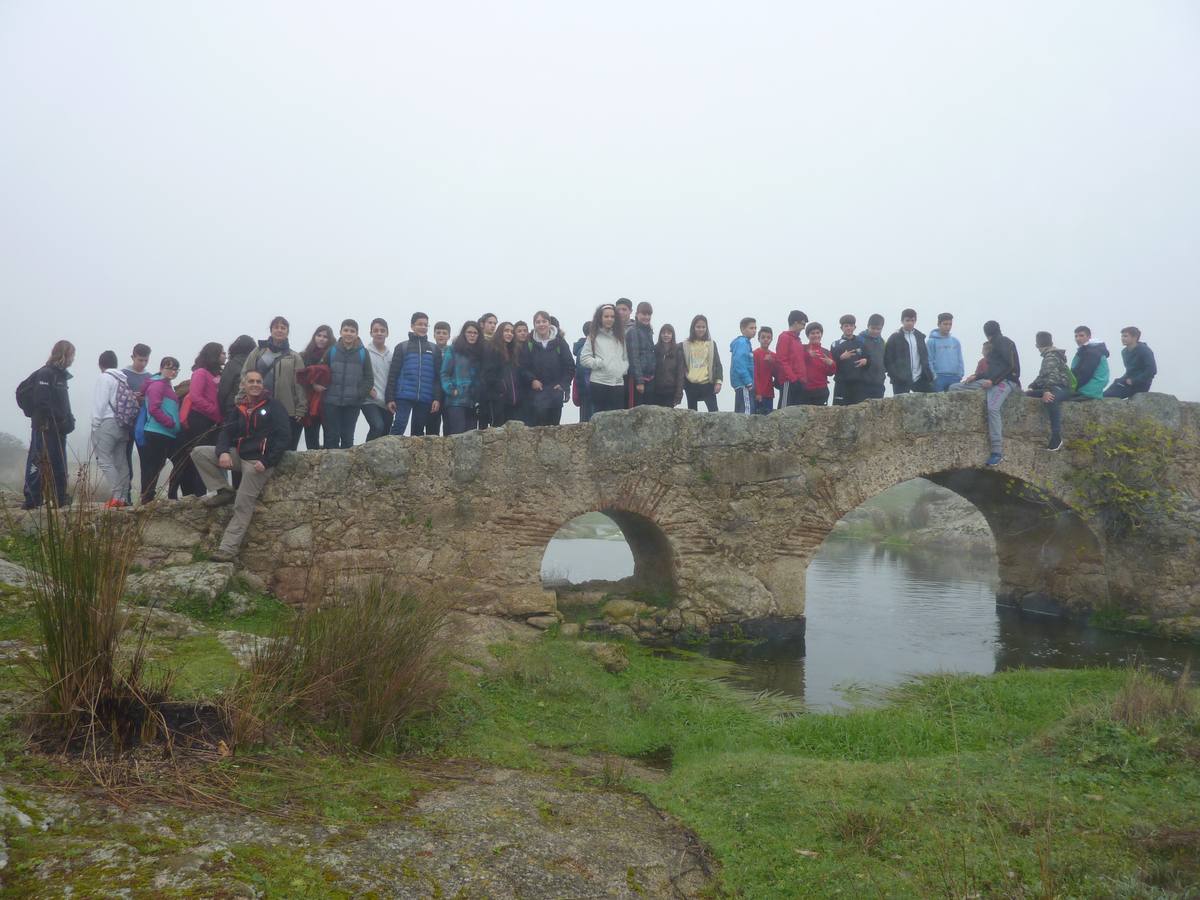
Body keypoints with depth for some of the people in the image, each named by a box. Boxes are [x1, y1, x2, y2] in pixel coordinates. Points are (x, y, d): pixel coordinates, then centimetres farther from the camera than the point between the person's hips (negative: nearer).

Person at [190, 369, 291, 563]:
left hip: (259, 461, -6)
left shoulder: (274, 407, -5)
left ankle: (229, 549, -9)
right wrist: (223, 452, -13)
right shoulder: (239, 408, 13)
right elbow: (226, 431, 9)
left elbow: (284, 437, -11)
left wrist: (267, 461, -19)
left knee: (243, 505, -12)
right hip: (238, 455, 7)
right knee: (198, 452, -4)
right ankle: (224, 491, -1)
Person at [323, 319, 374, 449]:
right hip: (332, 401, 0)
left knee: (348, 437, 5)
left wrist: (361, 394, -9)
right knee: (332, 436, 1)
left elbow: (369, 378, 2)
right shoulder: (332, 351, 6)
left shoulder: (363, 353, 4)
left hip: (353, 403, 0)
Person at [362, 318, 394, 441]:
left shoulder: (391, 355, 13)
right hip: (370, 401, -6)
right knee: (378, 427, -26)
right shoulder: (365, 352, -3)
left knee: (385, 433, 6)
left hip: (387, 402, 6)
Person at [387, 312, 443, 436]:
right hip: (404, 396, -2)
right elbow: (393, 374, 4)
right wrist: (390, 398, -4)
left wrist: (437, 398, -3)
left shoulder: (435, 349, 14)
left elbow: (438, 376, 8)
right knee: (399, 426, -15)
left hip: (425, 399, 2)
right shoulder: (402, 347, 9)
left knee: (418, 431, 5)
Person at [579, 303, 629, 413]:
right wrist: (600, 363, -12)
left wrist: (624, 368, 1)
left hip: (618, 383, 3)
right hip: (599, 383, -3)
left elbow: (626, 357, 19)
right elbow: (584, 359, -2)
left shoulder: (620, 336, 15)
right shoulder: (593, 336, 3)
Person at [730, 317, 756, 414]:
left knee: (740, 413, 12)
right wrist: (749, 382, -22)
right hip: (744, 384, -10)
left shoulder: (745, 342, 19)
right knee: (747, 412, -13)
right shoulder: (741, 343, -12)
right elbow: (739, 364, -22)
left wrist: (749, 382, 17)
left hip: (743, 384, 10)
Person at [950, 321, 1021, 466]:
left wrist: (993, 380, -18)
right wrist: (976, 377, 14)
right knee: (954, 388, 1)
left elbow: (1010, 366, -14)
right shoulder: (994, 344, 25)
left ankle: (997, 452, -35)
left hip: (1005, 381, -10)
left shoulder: (1004, 342, -2)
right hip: (992, 381, 10)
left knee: (992, 408, -34)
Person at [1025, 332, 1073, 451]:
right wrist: (1031, 386, 13)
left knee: (1051, 398, -40)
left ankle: (1057, 437, -45)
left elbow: (1052, 374, -26)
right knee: (1028, 393, 8)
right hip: (1053, 387, 11)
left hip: (1062, 388, -11)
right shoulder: (1049, 355, 21)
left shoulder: (1051, 356, -10)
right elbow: (1042, 376, 26)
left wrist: (1047, 391, -38)